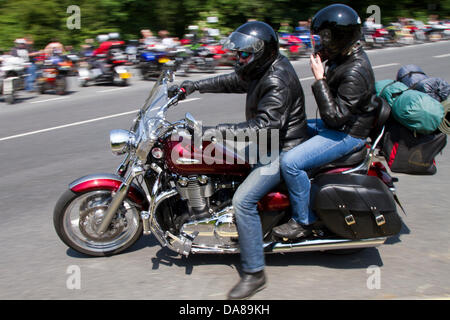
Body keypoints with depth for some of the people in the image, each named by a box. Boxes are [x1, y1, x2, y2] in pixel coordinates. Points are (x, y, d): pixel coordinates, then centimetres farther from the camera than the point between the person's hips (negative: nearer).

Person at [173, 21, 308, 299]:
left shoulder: (278, 82, -26)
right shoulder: (263, 68, 5)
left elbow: (265, 125, -34)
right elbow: (232, 82, 19)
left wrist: (227, 131, -39)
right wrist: (196, 86, 15)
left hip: (282, 149, -11)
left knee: (243, 200, -21)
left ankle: (254, 273, -12)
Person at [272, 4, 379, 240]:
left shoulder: (355, 72, -27)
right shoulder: (344, 57, 4)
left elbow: (336, 116, -29)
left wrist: (319, 79, -27)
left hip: (349, 134, -11)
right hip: (334, 124, 11)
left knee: (291, 162, -24)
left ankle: (303, 222, -7)